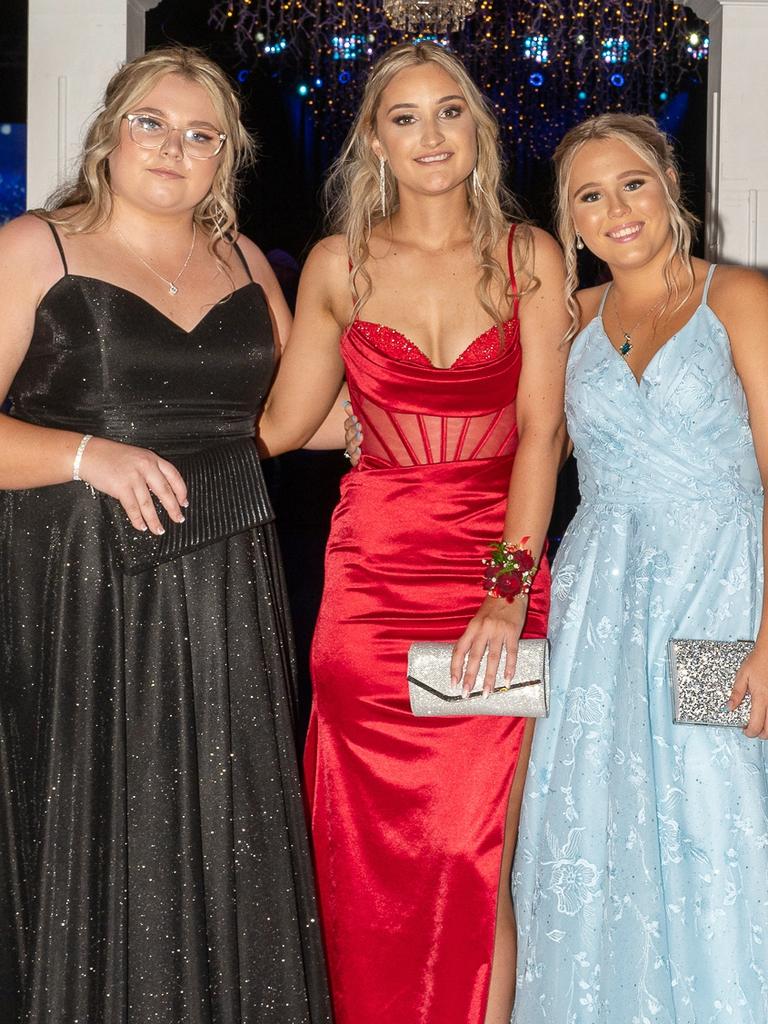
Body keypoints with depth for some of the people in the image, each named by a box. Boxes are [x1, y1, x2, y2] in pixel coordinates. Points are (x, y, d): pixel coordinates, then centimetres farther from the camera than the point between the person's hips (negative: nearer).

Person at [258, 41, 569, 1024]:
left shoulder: (528, 258, 4)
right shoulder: (339, 264, 7)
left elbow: (541, 428, -4)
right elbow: (279, 423, 10)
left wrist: (510, 591, -14)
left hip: (498, 572, -1)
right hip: (373, 572, 1)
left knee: (471, 858, -3)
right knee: (368, 859, 1)